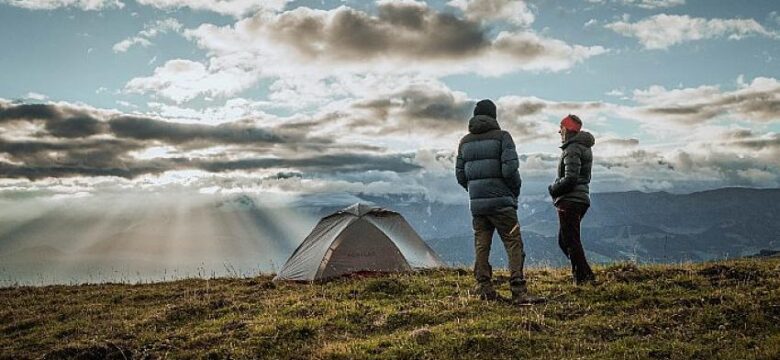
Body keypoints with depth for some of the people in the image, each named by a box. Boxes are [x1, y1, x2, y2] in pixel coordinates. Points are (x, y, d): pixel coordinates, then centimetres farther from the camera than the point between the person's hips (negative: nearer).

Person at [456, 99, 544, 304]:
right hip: (500, 201, -5)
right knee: (514, 244, -3)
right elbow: (510, 169, -13)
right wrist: (516, 191, 3)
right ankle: (519, 292, -9)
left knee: (481, 245, 8)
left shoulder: (465, 141, 12)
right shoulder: (501, 136, -4)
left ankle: (485, 291, 8)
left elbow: (460, 174, 10)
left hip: (476, 203, 5)